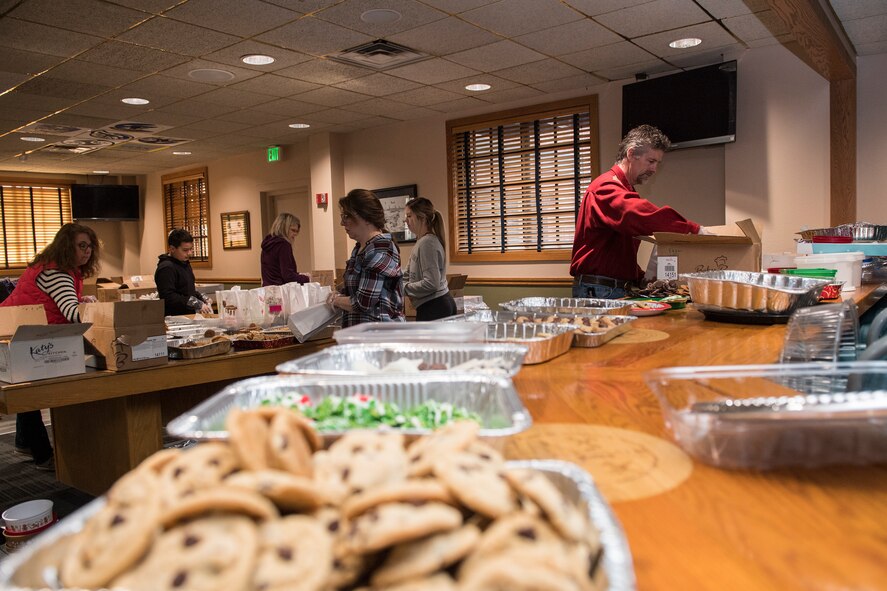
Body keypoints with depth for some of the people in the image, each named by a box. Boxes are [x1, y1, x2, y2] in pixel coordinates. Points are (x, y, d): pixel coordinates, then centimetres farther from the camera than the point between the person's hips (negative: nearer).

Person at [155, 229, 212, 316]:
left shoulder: (185, 263, 17)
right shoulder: (166, 268, -12)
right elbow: (168, 297, -20)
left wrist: (203, 298, 10)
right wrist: (198, 304, -21)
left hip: (189, 315, 8)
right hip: (175, 318, -8)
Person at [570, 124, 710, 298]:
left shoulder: (626, 191, 22)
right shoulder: (606, 187, -11)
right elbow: (642, 215, -32)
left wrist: (642, 278, 8)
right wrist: (693, 229, -31)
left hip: (619, 289, 9)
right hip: (596, 290, -9)